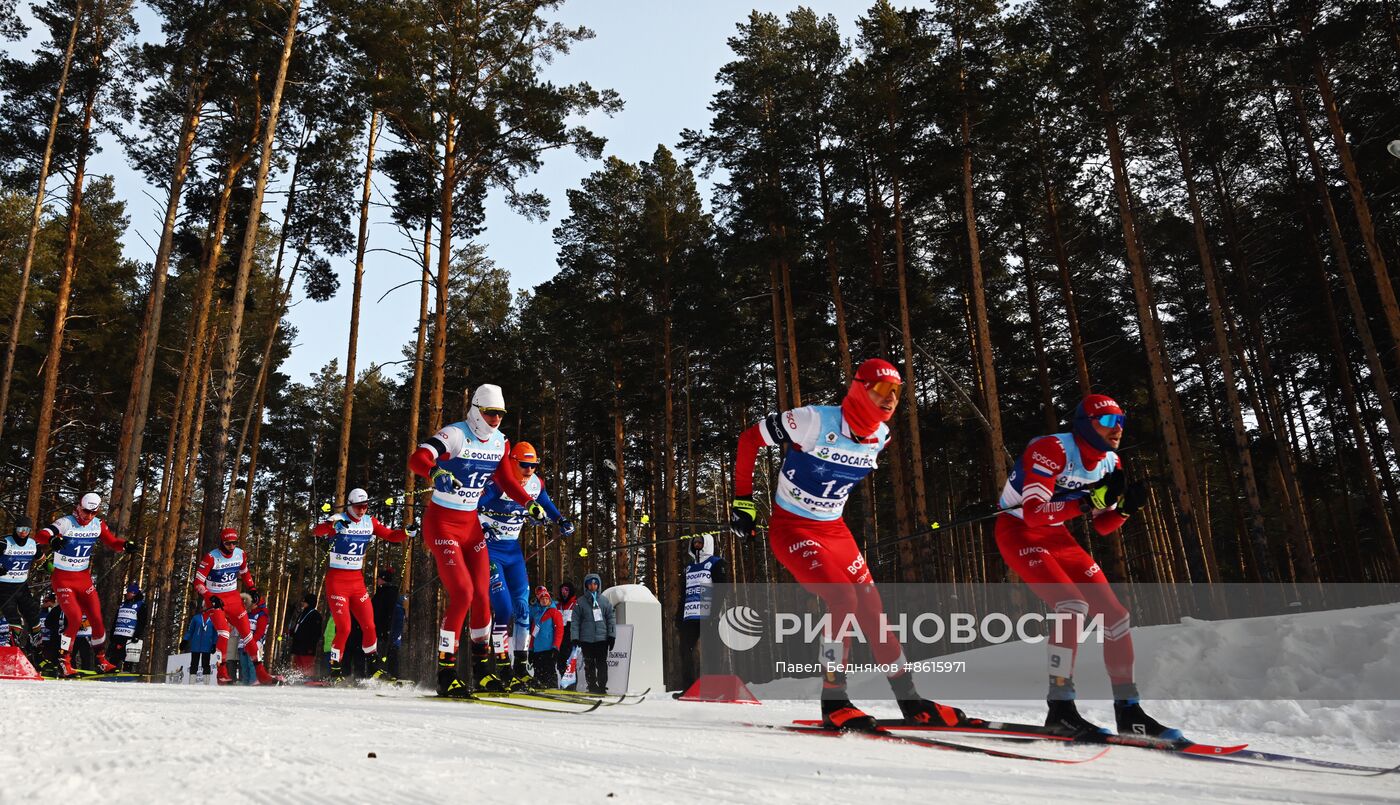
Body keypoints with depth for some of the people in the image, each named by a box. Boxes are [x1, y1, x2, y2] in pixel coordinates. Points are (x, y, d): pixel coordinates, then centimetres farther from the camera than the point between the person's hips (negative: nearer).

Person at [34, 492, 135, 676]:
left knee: (97, 619, 0)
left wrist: (126, 545, -15)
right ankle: (64, 663, -2)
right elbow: (40, 535, -30)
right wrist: (52, 539, -53)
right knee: (75, 619, -18)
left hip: (84, 578, 5)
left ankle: (101, 661, 15)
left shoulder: (98, 525, 0)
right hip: (63, 579, -5)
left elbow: (113, 543, 7)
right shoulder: (66, 523, -15)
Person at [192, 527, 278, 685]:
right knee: (224, 634, -22)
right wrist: (210, 598, -24)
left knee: (247, 633, 1)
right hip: (215, 599, -4)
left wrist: (252, 588, 7)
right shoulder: (211, 557, -16)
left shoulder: (240, 554, -1)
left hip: (234, 598, 5)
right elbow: (198, 582, -14)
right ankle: (222, 674, -12)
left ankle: (261, 673, 4)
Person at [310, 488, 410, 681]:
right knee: (344, 628, -10)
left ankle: (373, 662, 21)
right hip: (337, 580, -4)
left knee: (369, 625, 2)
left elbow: (391, 535, 5)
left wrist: (406, 532, -16)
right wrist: (332, 524, -51)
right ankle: (335, 668, 7)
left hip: (357, 580, 5)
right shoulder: (338, 521, -12)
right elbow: (316, 531, -30)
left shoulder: (370, 522, 4)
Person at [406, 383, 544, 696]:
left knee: (481, 594, 3)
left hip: (471, 523, 6)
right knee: (462, 592, -17)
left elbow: (507, 480, 14)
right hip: (441, 522, -6)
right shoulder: (454, 435, -17)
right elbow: (416, 460, -30)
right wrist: (437, 472, -51)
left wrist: (529, 503, -1)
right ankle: (445, 672, -5)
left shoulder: (500, 442, 3)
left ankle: (481, 665, 19)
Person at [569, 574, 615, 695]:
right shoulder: (580, 602, 4)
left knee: (602, 664, -2)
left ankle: (602, 686, 2)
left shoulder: (605, 601, 8)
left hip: (602, 639, 0)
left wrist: (611, 635, 2)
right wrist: (575, 637, -4)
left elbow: (611, 619, 9)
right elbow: (575, 621, 3)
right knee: (589, 665, 3)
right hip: (586, 639, 0)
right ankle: (592, 686, 11)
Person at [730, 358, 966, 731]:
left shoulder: (880, 436, -2)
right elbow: (750, 439, -12)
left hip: (834, 530, 7)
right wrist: (742, 500, -8)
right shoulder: (815, 421, -22)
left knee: (871, 607, 3)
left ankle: (908, 699, 17)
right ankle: (833, 702, -9)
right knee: (843, 598, -22)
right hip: (791, 529, -6)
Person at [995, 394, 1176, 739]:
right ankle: (1060, 708, -17)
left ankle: (1128, 711, 12)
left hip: (1057, 537, 8)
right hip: (1018, 532, -8)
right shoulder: (1052, 450, -23)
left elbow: (1103, 528, 7)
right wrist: (1090, 502, -36)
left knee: (1115, 615, 1)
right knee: (1073, 606, -26)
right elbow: (1033, 514, -31)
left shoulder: (1111, 464, 0)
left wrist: (1126, 506, -12)